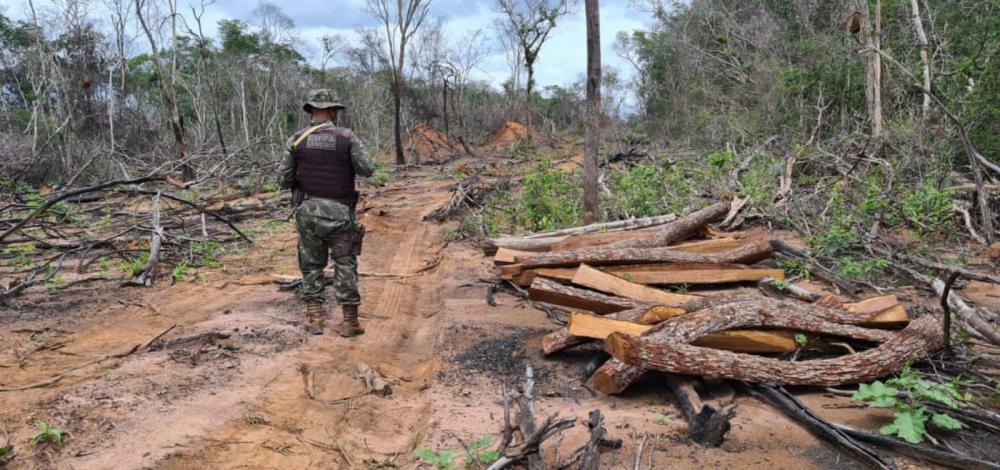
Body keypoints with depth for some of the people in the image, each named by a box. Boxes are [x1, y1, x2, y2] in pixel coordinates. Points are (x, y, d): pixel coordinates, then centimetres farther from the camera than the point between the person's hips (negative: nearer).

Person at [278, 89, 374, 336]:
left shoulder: (296, 139, -1)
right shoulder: (347, 137, -8)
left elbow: (283, 180, 0)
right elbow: (367, 169, -3)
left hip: (307, 210, 2)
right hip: (339, 212, -2)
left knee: (311, 265, 15)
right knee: (345, 265, 8)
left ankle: (314, 318, 13)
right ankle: (349, 320, 10)